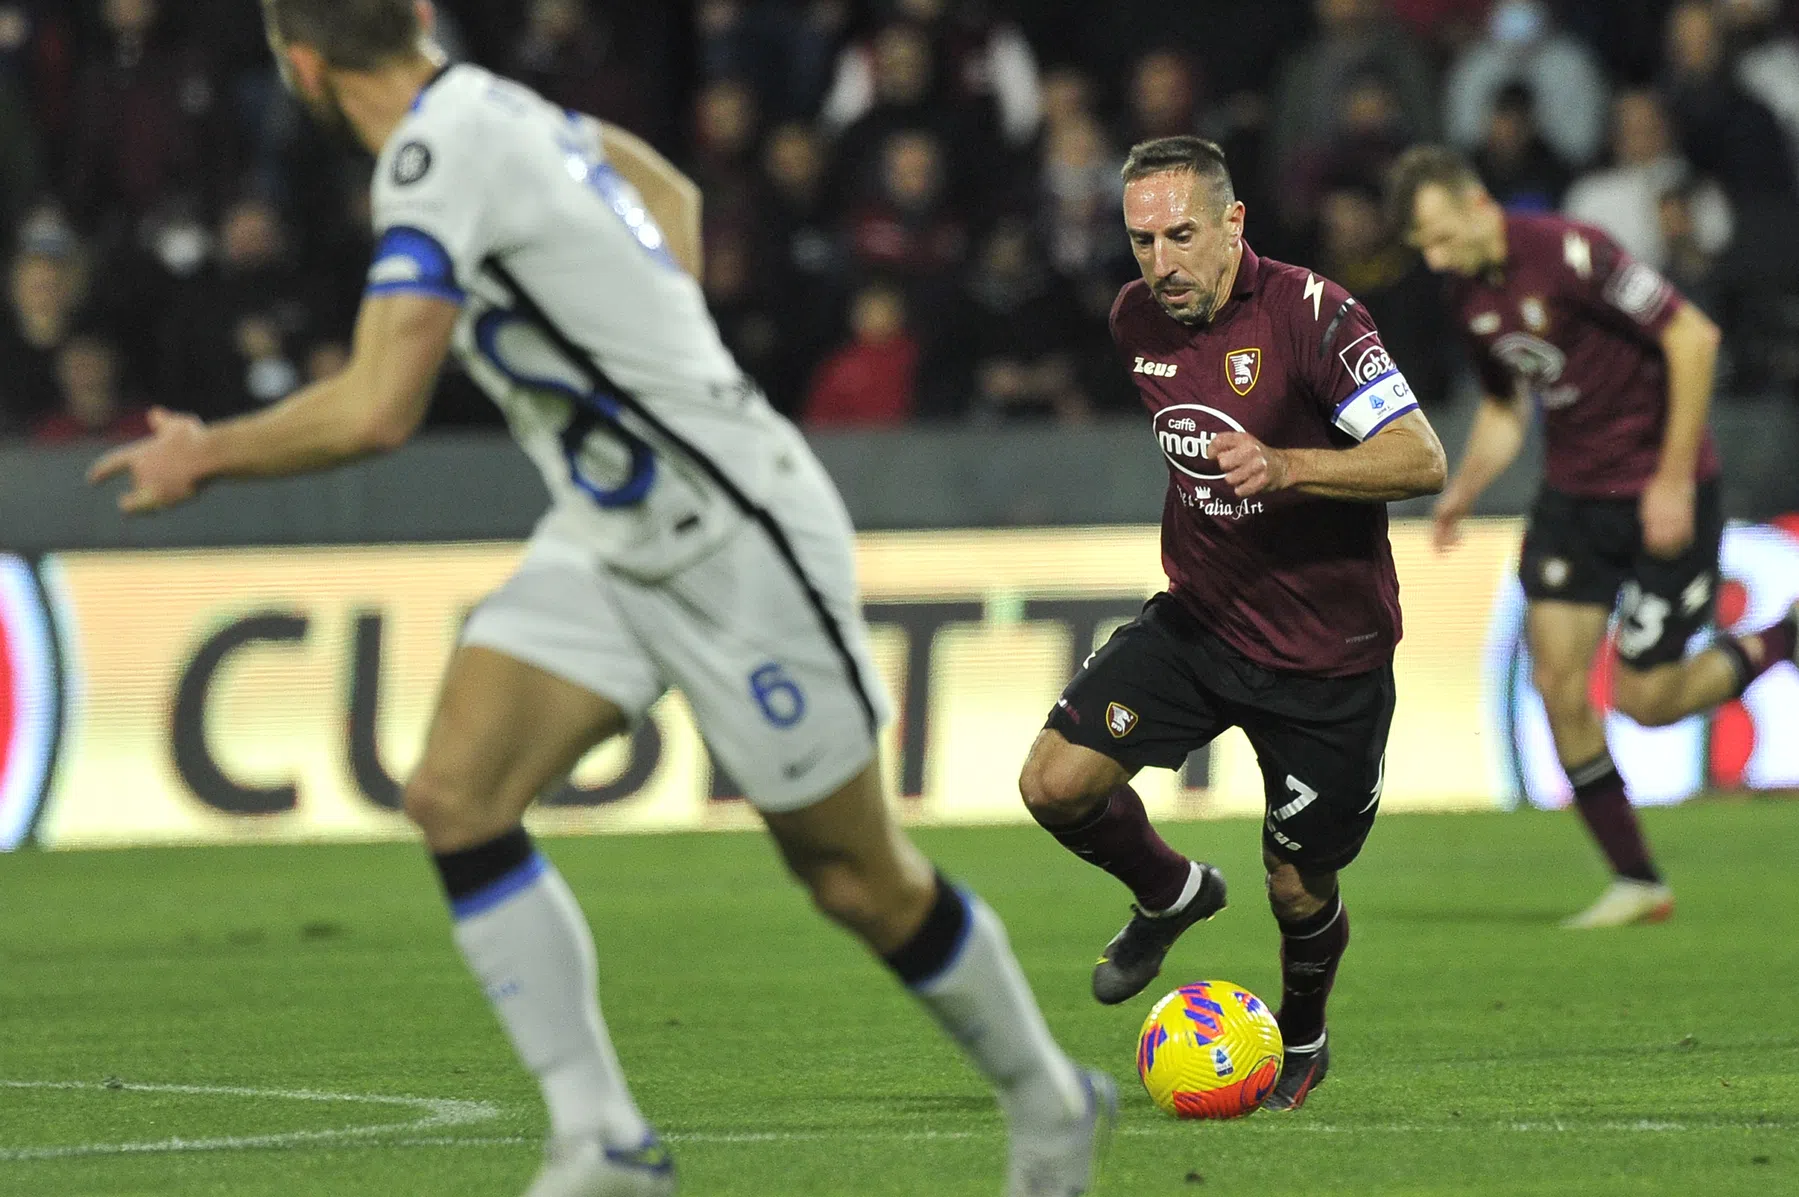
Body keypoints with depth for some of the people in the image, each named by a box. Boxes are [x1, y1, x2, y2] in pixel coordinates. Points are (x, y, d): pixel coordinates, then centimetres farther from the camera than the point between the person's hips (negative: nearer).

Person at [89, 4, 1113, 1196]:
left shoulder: (440, 151, -23)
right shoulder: (496, 107, 5)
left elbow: (377, 409, -29)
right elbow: (669, 192, 25)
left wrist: (204, 455, -14)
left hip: (733, 537, -9)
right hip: (607, 545, 9)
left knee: (857, 878, 4)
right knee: (455, 795, -8)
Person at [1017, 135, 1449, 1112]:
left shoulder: (1309, 314, -20)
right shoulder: (1137, 318, 0)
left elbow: (1423, 461, -26)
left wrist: (1283, 468, -38)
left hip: (1326, 653, -5)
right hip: (1198, 620, 5)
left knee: (1298, 888, 5)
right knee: (1055, 783, -13)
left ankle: (1301, 1042, 38)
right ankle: (1172, 894, 18)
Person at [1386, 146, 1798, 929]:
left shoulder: (1567, 254, -22)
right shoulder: (1468, 296, 4)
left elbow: (1692, 336, -20)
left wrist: (1674, 479, -20)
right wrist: (1464, 491, -1)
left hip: (1663, 490, -7)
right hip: (1573, 494, 7)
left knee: (1644, 700, -6)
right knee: (1557, 678, -5)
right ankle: (1636, 882, 5)